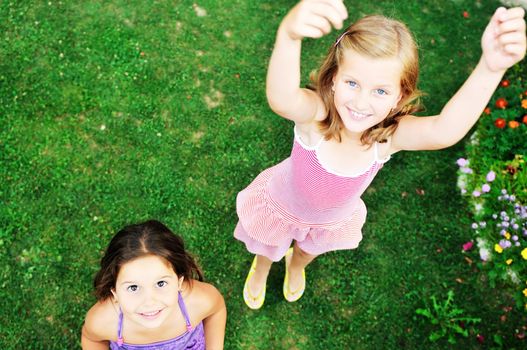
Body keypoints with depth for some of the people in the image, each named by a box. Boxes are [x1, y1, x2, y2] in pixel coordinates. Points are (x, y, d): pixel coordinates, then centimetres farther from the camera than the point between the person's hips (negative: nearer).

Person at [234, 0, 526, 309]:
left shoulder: (389, 135, -38)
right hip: (280, 206, -2)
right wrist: (289, 34, -89)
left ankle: (296, 265, 74)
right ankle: (261, 270, 69)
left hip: (333, 220, 2)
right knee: (269, 248, 32)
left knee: (311, 249, 37)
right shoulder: (316, 114, -44)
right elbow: (281, 100, -69)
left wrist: (491, 67, -75)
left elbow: (444, 131, -60)